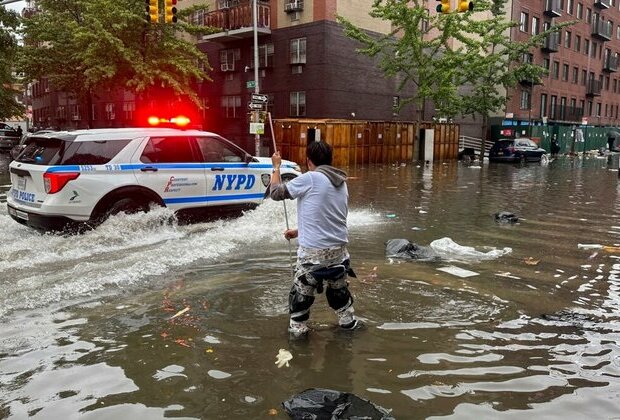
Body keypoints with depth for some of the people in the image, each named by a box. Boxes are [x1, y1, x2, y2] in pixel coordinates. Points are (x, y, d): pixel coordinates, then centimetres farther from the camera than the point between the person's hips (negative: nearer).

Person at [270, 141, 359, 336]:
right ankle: (348, 321, 39)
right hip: (339, 248, 7)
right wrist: (299, 231, 25)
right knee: (339, 288, 26)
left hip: (313, 251, -6)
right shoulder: (342, 183, 9)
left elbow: (277, 192, -3)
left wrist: (276, 167, 12)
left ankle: (297, 329, 20)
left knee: (301, 293, 10)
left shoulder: (310, 179, -13)